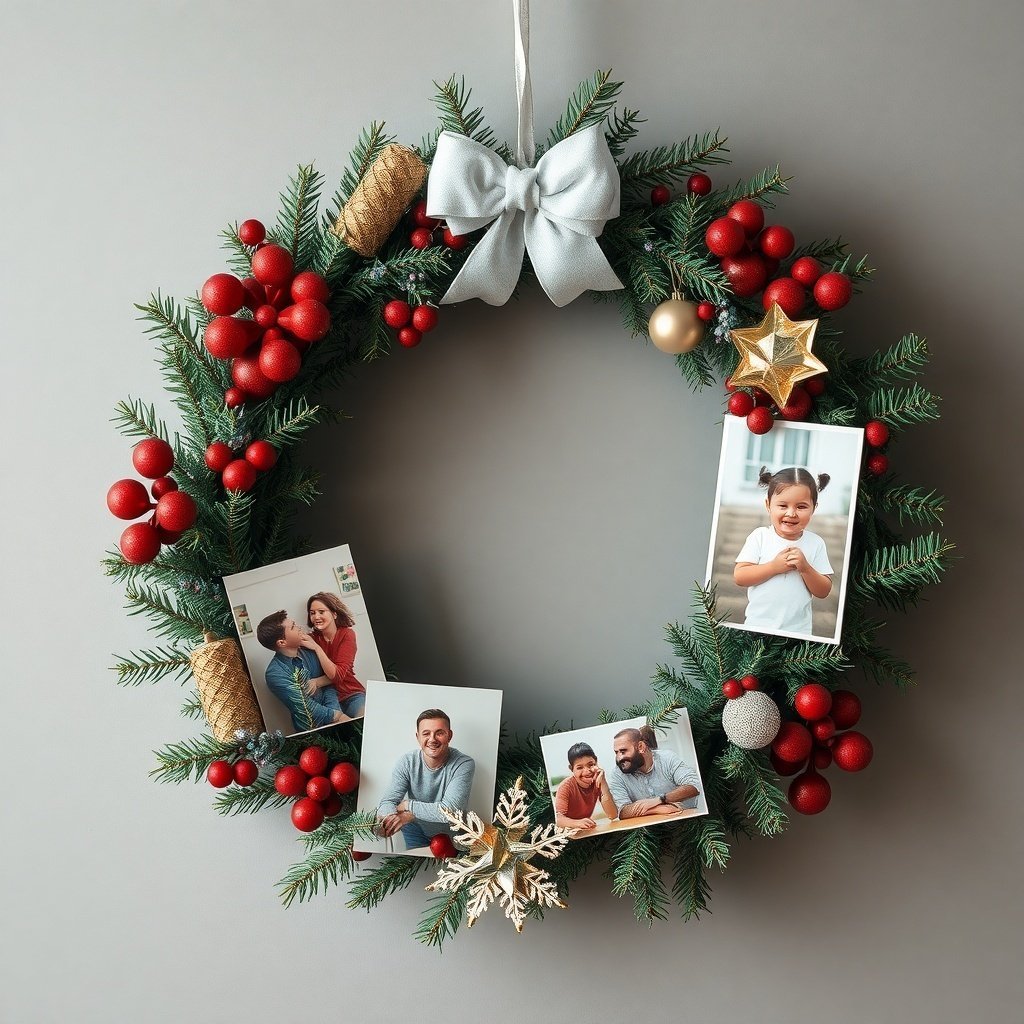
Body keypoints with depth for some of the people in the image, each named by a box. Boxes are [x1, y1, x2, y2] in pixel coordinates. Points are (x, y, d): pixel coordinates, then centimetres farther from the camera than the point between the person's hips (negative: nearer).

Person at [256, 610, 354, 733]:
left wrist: (318, 682, -9)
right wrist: (338, 716, -14)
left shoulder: (307, 650, 1)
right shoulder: (275, 674, -15)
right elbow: (308, 709, -16)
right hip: (315, 726, -6)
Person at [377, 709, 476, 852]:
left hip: (451, 836, -1)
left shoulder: (464, 764, -21)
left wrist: (408, 806, -23)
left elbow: (450, 810, -28)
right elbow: (388, 801, -17)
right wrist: (388, 817, -40)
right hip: (416, 833, 2)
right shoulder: (407, 762, -12)